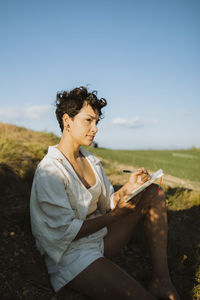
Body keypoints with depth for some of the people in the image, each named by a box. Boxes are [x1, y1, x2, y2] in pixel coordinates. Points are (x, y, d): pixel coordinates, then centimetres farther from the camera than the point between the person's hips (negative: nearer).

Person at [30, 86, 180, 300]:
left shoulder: (91, 161, 4)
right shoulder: (49, 170, -20)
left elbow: (107, 203, 9)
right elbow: (67, 232, -20)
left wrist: (128, 188, -11)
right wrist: (117, 214, -15)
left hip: (100, 237, 9)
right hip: (72, 253, -8)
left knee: (154, 193, -2)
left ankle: (161, 281, -6)